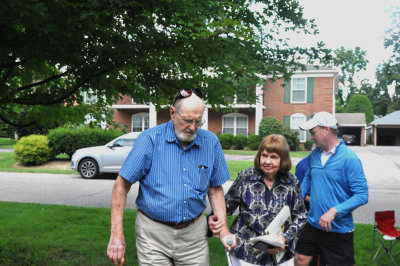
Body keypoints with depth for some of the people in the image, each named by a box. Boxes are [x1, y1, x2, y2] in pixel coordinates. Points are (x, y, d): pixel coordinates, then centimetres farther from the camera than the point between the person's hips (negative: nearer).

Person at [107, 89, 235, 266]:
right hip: (153, 234, -2)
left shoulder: (211, 143, -1)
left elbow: (215, 188, 8)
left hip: (194, 233, 3)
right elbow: (122, 185, -9)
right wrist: (117, 234, -14)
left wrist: (223, 229, -4)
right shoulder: (150, 138, -11)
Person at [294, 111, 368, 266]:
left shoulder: (349, 159, -16)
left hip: (339, 229, -6)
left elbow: (362, 195, -19)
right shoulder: (314, 155, 4)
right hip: (313, 224, 6)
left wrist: (334, 211, -27)